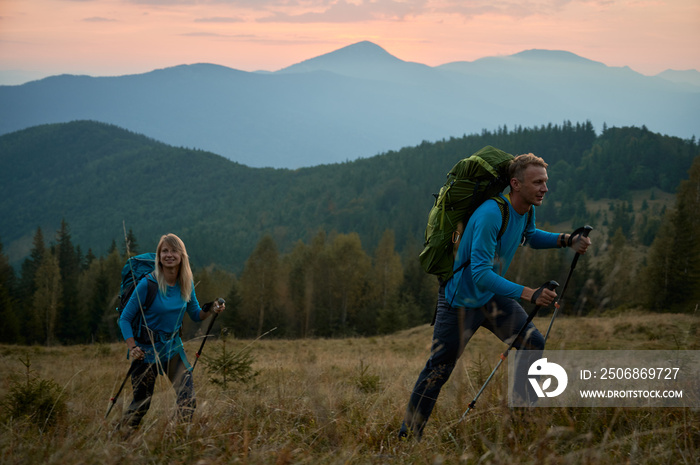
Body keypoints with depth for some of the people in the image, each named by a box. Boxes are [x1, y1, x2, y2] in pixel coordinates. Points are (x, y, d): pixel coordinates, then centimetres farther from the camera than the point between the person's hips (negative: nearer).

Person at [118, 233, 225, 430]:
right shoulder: (148, 284, -18)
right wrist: (132, 347, -22)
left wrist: (210, 310, -10)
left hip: (173, 347, 5)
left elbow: (195, 314, 11)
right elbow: (125, 319, -11)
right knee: (141, 403, 1)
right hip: (147, 348, -4)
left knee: (188, 398, -9)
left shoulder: (187, 284, -2)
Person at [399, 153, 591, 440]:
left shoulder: (527, 209, -5)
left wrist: (566, 240, 3)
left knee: (532, 344, -6)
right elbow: (480, 273, -36)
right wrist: (528, 294, -41)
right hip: (460, 300, -8)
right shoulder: (491, 215, -33)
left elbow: (530, 236, 20)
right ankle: (408, 436, 10)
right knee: (438, 370, -3)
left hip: (493, 297, 8)